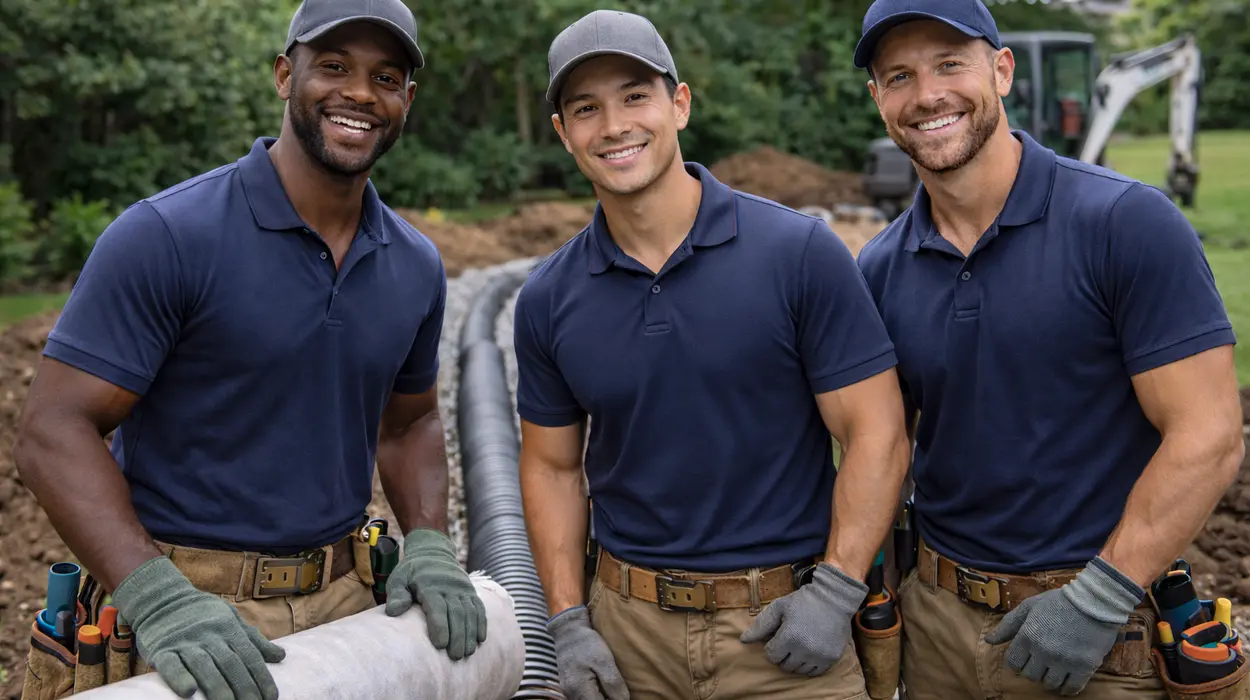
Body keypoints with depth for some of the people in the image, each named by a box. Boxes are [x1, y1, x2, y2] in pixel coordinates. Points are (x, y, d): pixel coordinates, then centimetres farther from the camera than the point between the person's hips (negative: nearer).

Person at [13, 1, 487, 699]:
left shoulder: (417, 267, 3)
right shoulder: (167, 236, -14)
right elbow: (55, 430, -16)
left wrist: (429, 546, -2)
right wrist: (158, 602, -27)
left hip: (344, 600, 5)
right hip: (183, 604, -5)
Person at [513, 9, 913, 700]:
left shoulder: (800, 253, -10)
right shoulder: (547, 299, 0)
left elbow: (876, 435, -8)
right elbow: (552, 466, 8)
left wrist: (836, 593, -13)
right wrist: (567, 623, 1)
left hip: (784, 627, -2)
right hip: (627, 626, 3)